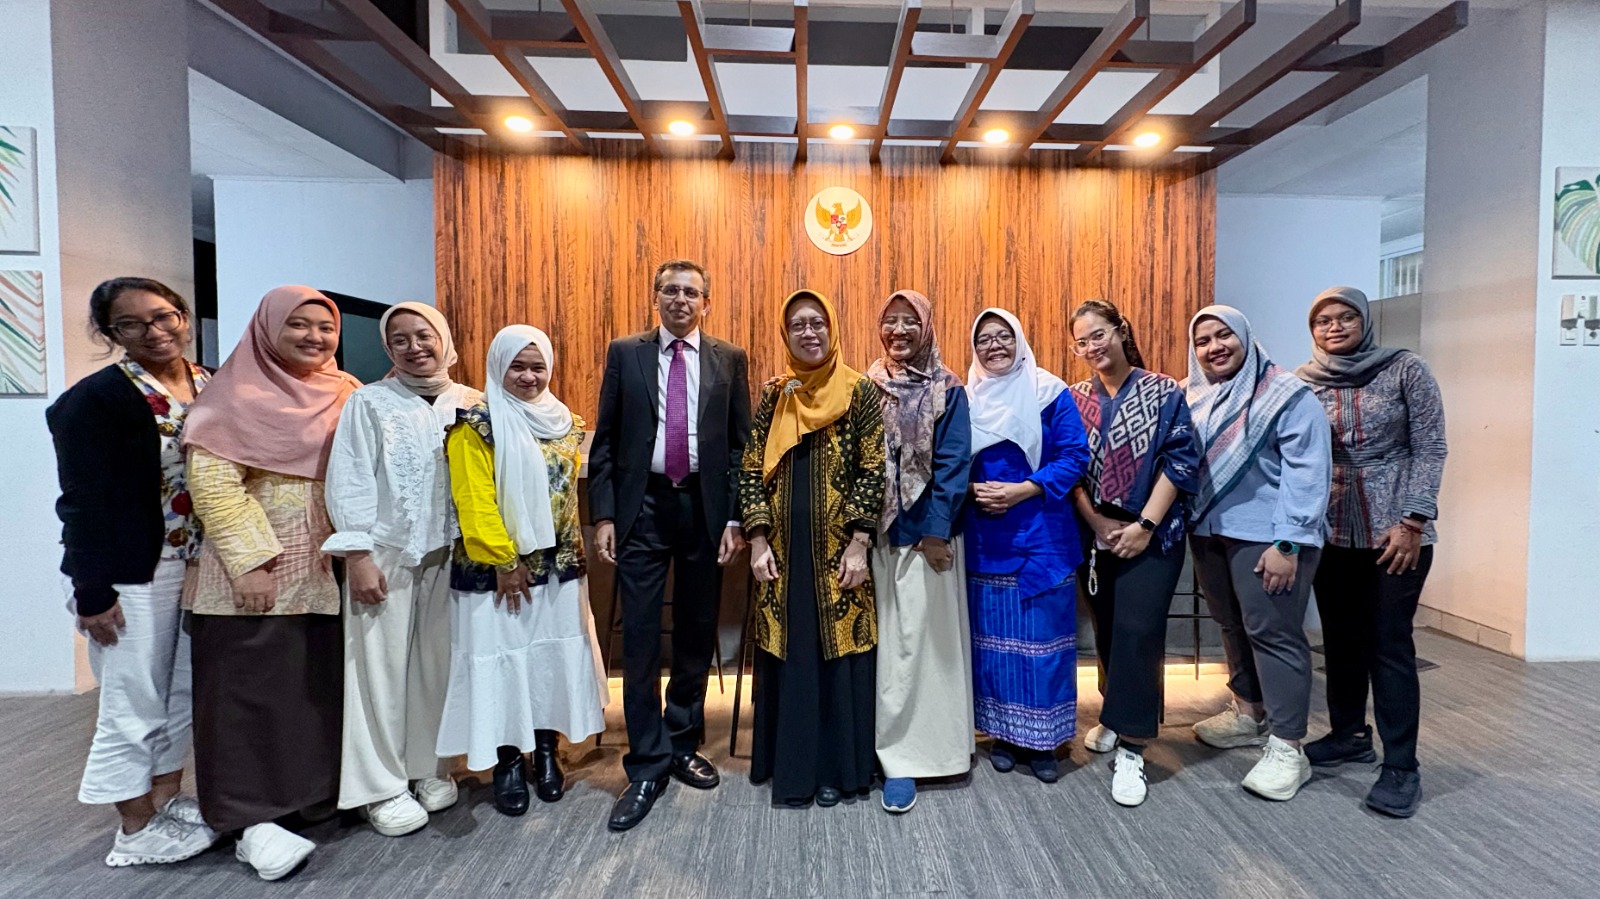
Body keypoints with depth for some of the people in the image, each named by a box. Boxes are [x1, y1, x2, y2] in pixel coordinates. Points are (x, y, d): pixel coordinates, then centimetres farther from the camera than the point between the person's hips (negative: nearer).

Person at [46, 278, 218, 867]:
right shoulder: (96, 399, -11)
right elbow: (83, 501, -13)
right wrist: (92, 591, -15)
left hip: (200, 568, 6)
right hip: (131, 576, -6)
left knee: (185, 692, 17)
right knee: (134, 705, 6)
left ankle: (166, 798, 34)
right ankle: (137, 831, 22)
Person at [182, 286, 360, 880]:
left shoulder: (346, 394, 9)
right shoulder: (237, 395, -7)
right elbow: (211, 482, -14)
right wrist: (251, 562, -19)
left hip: (327, 570, 5)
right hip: (256, 572, -5)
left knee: (322, 683, 12)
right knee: (252, 689, 3)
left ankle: (317, 788, 29)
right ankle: (252, 819, 14)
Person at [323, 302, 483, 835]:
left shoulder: (471, 404, 6)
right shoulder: (369, 402, 0)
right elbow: (348, 481, -4)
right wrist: (357, 555, -9)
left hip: (451, 554, 2)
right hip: (387, 553, -2)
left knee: (438, 662, 9)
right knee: (382, 666, 4)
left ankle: (429, 767, 25)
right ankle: (381, 786, 17)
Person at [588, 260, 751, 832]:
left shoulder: (730, 360, 5)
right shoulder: (624, 353, 5)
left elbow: (740, 445, 4)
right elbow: (604, 441, 4)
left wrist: (734, 519, -3)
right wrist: (603, 514, -4)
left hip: (704, 506, 1)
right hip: (642, 506, -1)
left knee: (696, 634, 11)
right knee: (641, 639, 1)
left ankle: (683, 745, 30)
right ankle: (647, 766, 14)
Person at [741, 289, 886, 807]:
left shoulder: (860, 391, -2)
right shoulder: (773, 395, 7)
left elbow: (873, 471, -6)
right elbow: (752, 470, 5)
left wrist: (858, 545, -12)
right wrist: (758, 541, -4)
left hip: (837, 551, -2)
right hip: (783, 551, 3)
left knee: (839, 655, 6)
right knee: (788, 656, 10)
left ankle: (838, 768, 24)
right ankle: (791, 767, 27)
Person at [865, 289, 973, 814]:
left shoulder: (947, 389, -1)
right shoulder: (868, 386, 8)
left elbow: (953, 463, -6)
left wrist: (936, 529, -13)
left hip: (924, 532, -3)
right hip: (876, 530, 4)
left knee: (915, 638, -1)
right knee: (882, 637, 9)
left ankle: (904, 756, 10)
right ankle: (895, 747, 24)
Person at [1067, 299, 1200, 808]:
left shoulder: (1164, 393, -1)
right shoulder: (1075, 400, 6)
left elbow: (1180, 460, -7)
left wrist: (1144, 526, -14)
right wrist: (1099, 524, -8)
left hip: (1151, 534, -3)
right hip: (1095, 534, 3)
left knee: (1138, 629, -9)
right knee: (1107, 629, 11)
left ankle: (1131, 746, 0)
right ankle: (1117, 715, 31)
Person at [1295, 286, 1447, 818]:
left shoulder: (1405, 370, -2)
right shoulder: (1302, 382, 4)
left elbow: (1429, 449, -4)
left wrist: (1412, 521, -12)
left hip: (1396, 531, -3)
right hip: (1331, 533, 3)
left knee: (1389, 644, -3)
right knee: (1341, 639, 12)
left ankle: (1401, 767, 8)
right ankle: (1349, 734, 29)